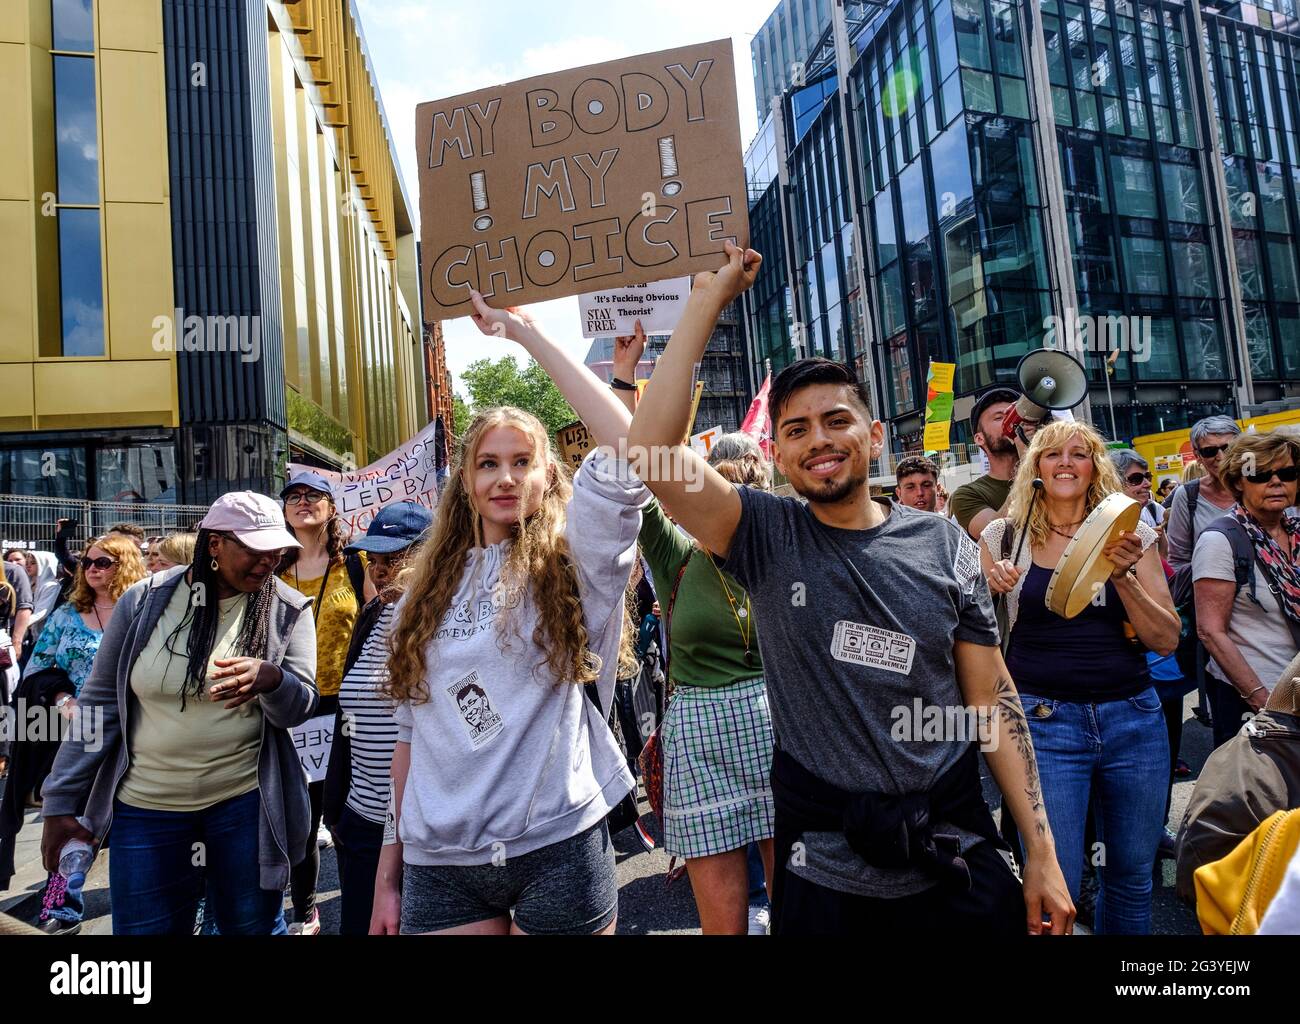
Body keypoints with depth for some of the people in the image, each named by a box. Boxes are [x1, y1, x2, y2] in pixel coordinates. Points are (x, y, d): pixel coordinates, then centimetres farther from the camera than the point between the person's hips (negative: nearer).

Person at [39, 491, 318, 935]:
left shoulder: (287, 610, -6)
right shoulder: (144, 601, -4)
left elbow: (300, 708, -8)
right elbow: (98, 705, 2)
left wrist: (270, 679, -31)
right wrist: (61, 804, 3)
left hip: (246, 802, 0)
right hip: (145, 807, 1)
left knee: (254, 925, 11)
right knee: (145, 927, 12)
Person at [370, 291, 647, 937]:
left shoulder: (571, 562, -5)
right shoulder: (430, 591, 8)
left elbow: (628, 452, -21)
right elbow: (410, 732, 11)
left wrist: (524, 331, -16)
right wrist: (390, 870, 10)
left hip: (558, 846, -3)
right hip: (441, 862, 3)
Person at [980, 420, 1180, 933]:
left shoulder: (1132, 534, 5)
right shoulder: (1005, 536, 0)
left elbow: (1166, 640, 1)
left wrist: (1123, 576, -14)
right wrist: (992, 589, -13)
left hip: (1132, 716, 3)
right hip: (1045, 719, -2)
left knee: (1132, 874, 14)